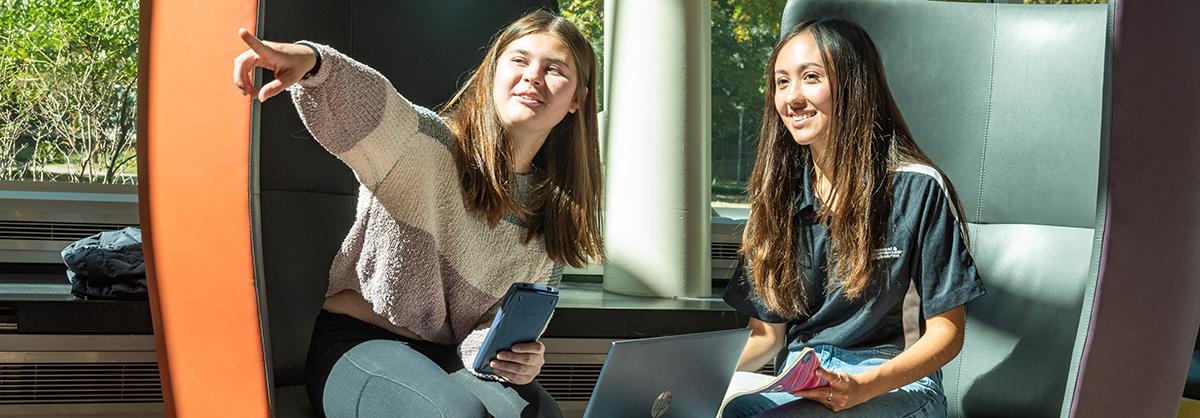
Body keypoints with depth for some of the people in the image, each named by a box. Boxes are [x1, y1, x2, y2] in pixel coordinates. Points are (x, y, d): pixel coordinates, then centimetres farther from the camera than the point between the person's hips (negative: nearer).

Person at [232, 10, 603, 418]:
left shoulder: (551, 220, 7)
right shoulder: (427, 144, -7)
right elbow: (365, 101, -28)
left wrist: (508, 355, -17)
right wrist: (312, 62, -52)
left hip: (447, 356, 4)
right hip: (358, 342, -4)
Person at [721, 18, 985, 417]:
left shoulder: (917, 188, -6)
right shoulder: (778, 194, 10)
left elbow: (946, 331, -5)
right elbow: (767, 332, 11)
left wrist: (865, 385, -21)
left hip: (897, 384, -4)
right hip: (799, 385, 4)